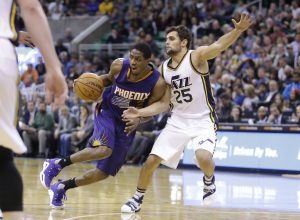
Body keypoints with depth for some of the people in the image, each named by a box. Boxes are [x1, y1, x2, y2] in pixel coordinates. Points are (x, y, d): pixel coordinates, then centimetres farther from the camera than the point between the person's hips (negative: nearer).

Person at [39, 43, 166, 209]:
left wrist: (138, 119, -30)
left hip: (127, 123, 2)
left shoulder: (158, 83, -23)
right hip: (106, 110, -2)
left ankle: (61, 187, 21)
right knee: (104, 150, -32)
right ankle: (56, 164, -16)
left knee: (104, 172, 3)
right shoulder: (119, 66, -18)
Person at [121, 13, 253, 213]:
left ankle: (209, 179, 4)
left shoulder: (196, 57, -14)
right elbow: (164, 103, 9)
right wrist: (140, 113, -4)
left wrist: (238, 30, -51)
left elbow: (219, 46, -33)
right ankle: (137, 199, 23)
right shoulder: (163, 69, 3)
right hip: (178, 121, 5)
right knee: (151, 161, 2)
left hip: (203, 120, -5)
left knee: (203, 156, -32)